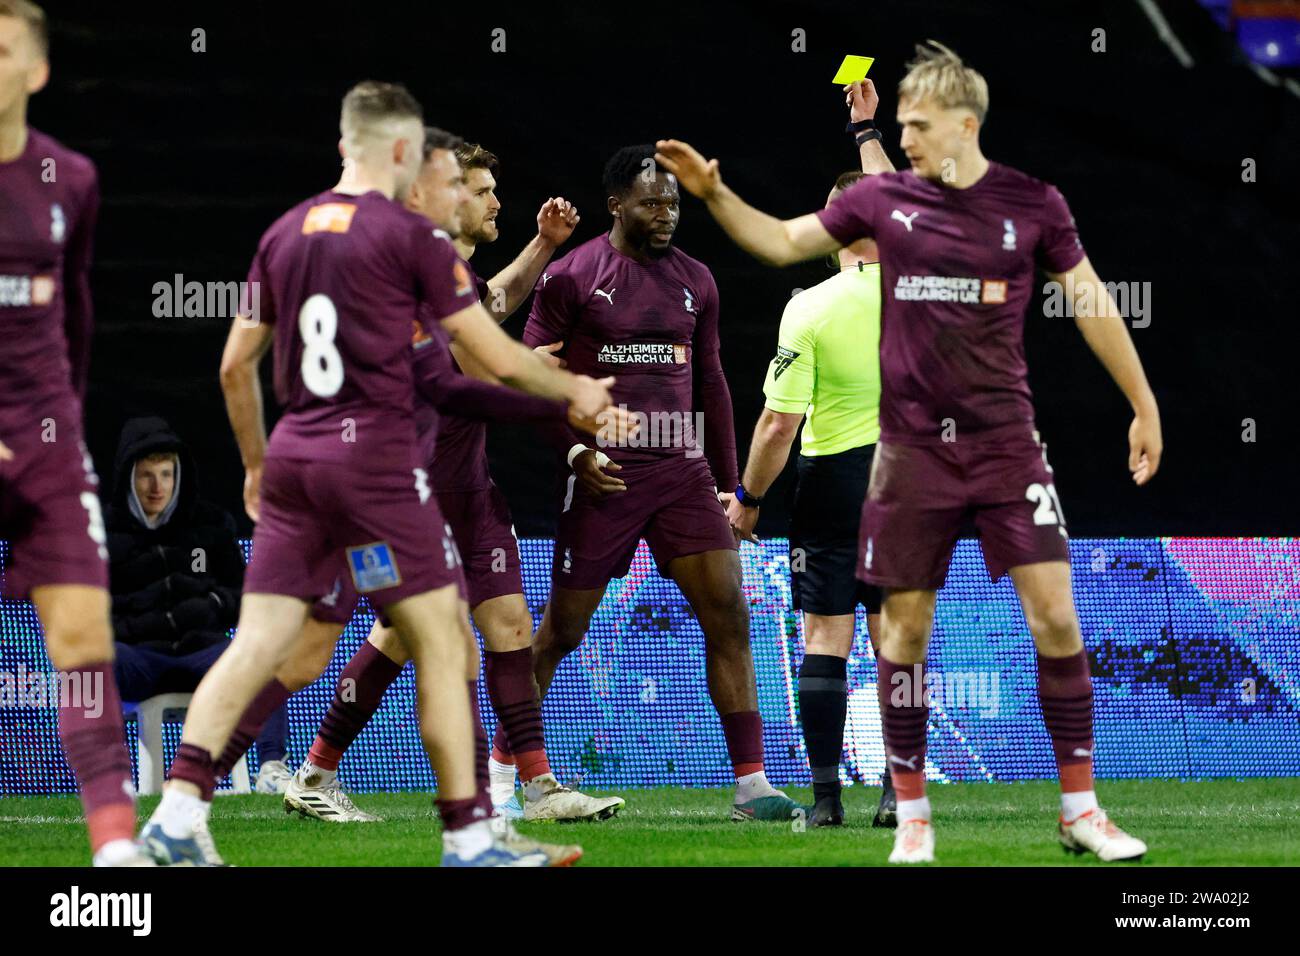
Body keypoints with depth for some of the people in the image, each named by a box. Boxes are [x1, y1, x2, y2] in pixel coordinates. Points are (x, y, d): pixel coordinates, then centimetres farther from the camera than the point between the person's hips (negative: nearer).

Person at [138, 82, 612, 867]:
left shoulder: (284, 235, 12)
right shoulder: (409, 237, -5)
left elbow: (236, 366, 17)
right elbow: (500, 359, -1)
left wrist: (256, 464, 30)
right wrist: (575, 389, 17)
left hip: (293, 455, 6)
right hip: (375, 450, -6)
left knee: (260, 640, 2)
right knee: (442, 641, 1)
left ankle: (179, 810, -10)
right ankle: (468, 836, 1)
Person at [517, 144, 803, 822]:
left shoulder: (694, 281, 12)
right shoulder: (571, 277, -2)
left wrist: (728, 481, 16)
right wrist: (576, 452, -12)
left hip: (683, 468, 4)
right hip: (606, 473, -4)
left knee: (728, 615, -8)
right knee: (563, 627, 2)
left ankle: (752, 785, -9)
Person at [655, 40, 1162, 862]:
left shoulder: (1032, 202, -1)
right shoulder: (884, 198, 2)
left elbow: (1091, 303, 8)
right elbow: (782, 242, 13)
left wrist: (1144, 405, 9)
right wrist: (714, 194, -1)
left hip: (1005, 440, -1)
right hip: (913, 447, 1)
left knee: (1054, 611, -9)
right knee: (906, 625, 2)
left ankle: (1082, 809, 1)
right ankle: (912, 815, 14)